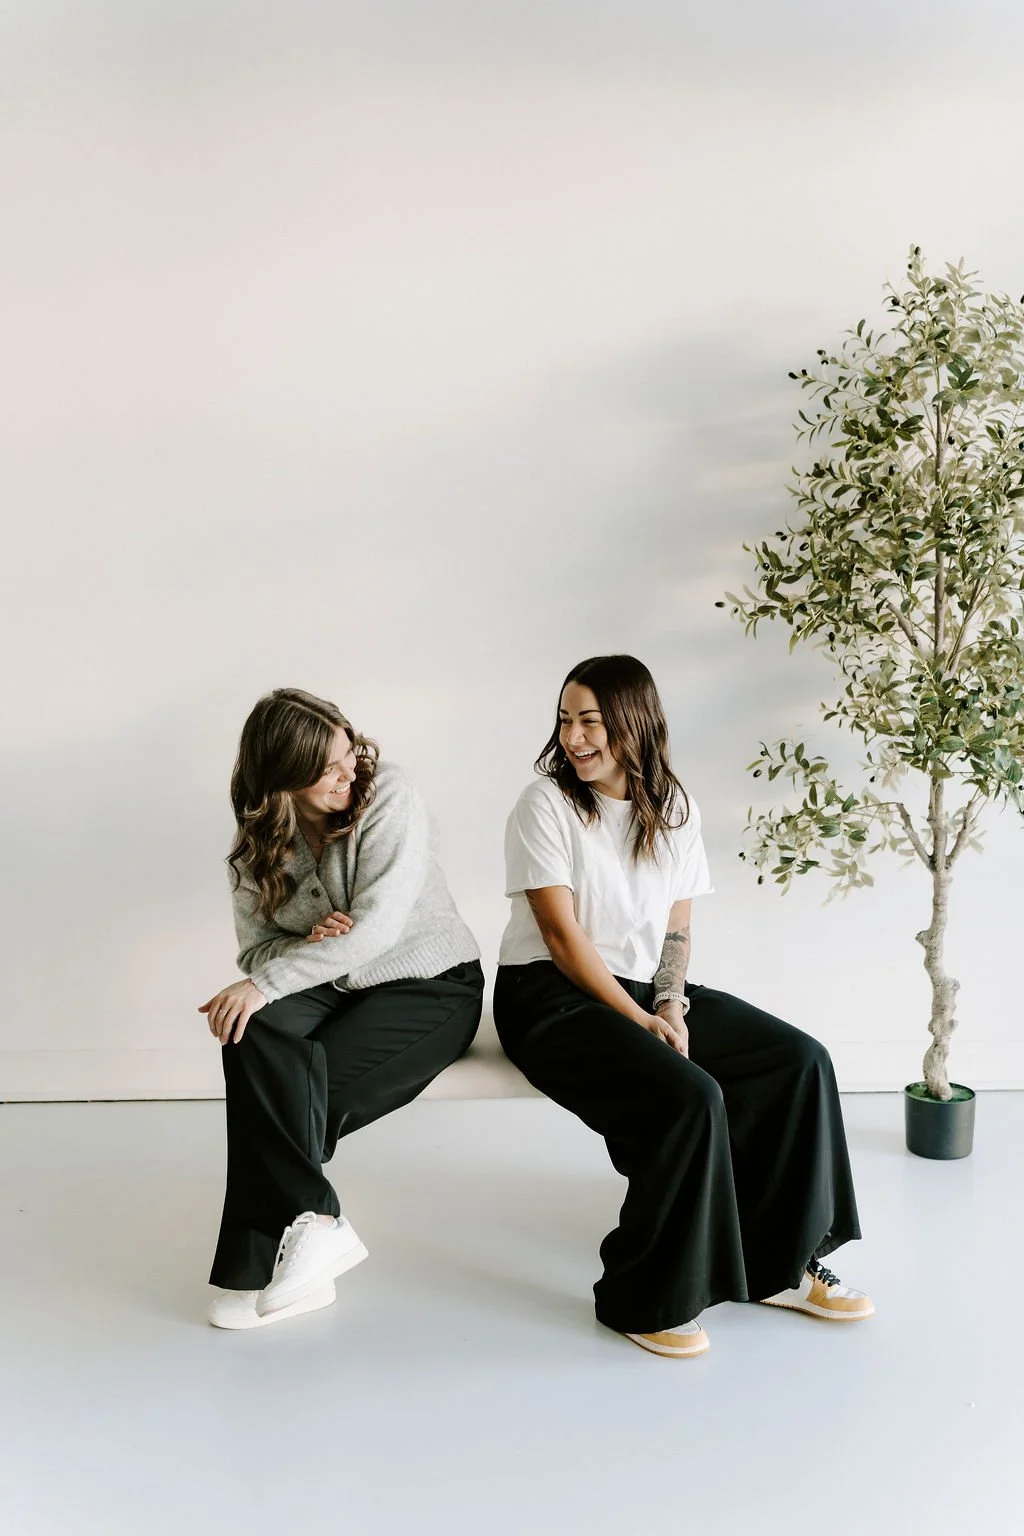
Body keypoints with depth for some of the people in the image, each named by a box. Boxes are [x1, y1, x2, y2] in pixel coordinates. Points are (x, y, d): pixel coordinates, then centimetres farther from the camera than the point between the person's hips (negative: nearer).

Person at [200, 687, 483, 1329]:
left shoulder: (388, 796, -15)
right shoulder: (258, 840, 2)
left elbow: (378, 925, -25)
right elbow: (255, 947, 5)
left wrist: (268, 982, -29)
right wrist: (306, 944, -19)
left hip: (429, 985, -4)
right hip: (332, 986, 5)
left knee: (300, 1096, -26)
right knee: (255, 1034, -29)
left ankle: (264, 1263, -9)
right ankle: (315, 1224, -26)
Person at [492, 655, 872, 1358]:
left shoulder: (673, 809, 7)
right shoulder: (546, 804, -9)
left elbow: (677, 927, 9)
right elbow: (563, 935, -14)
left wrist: (670, 1005, -9)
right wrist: (639, 1020, -18)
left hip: (645, 989, 6)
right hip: (551, 994, -6)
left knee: (802, 1062, -8)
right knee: (688, 1097, -30)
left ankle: (777, 1264, 5)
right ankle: (647, 1300, -11)